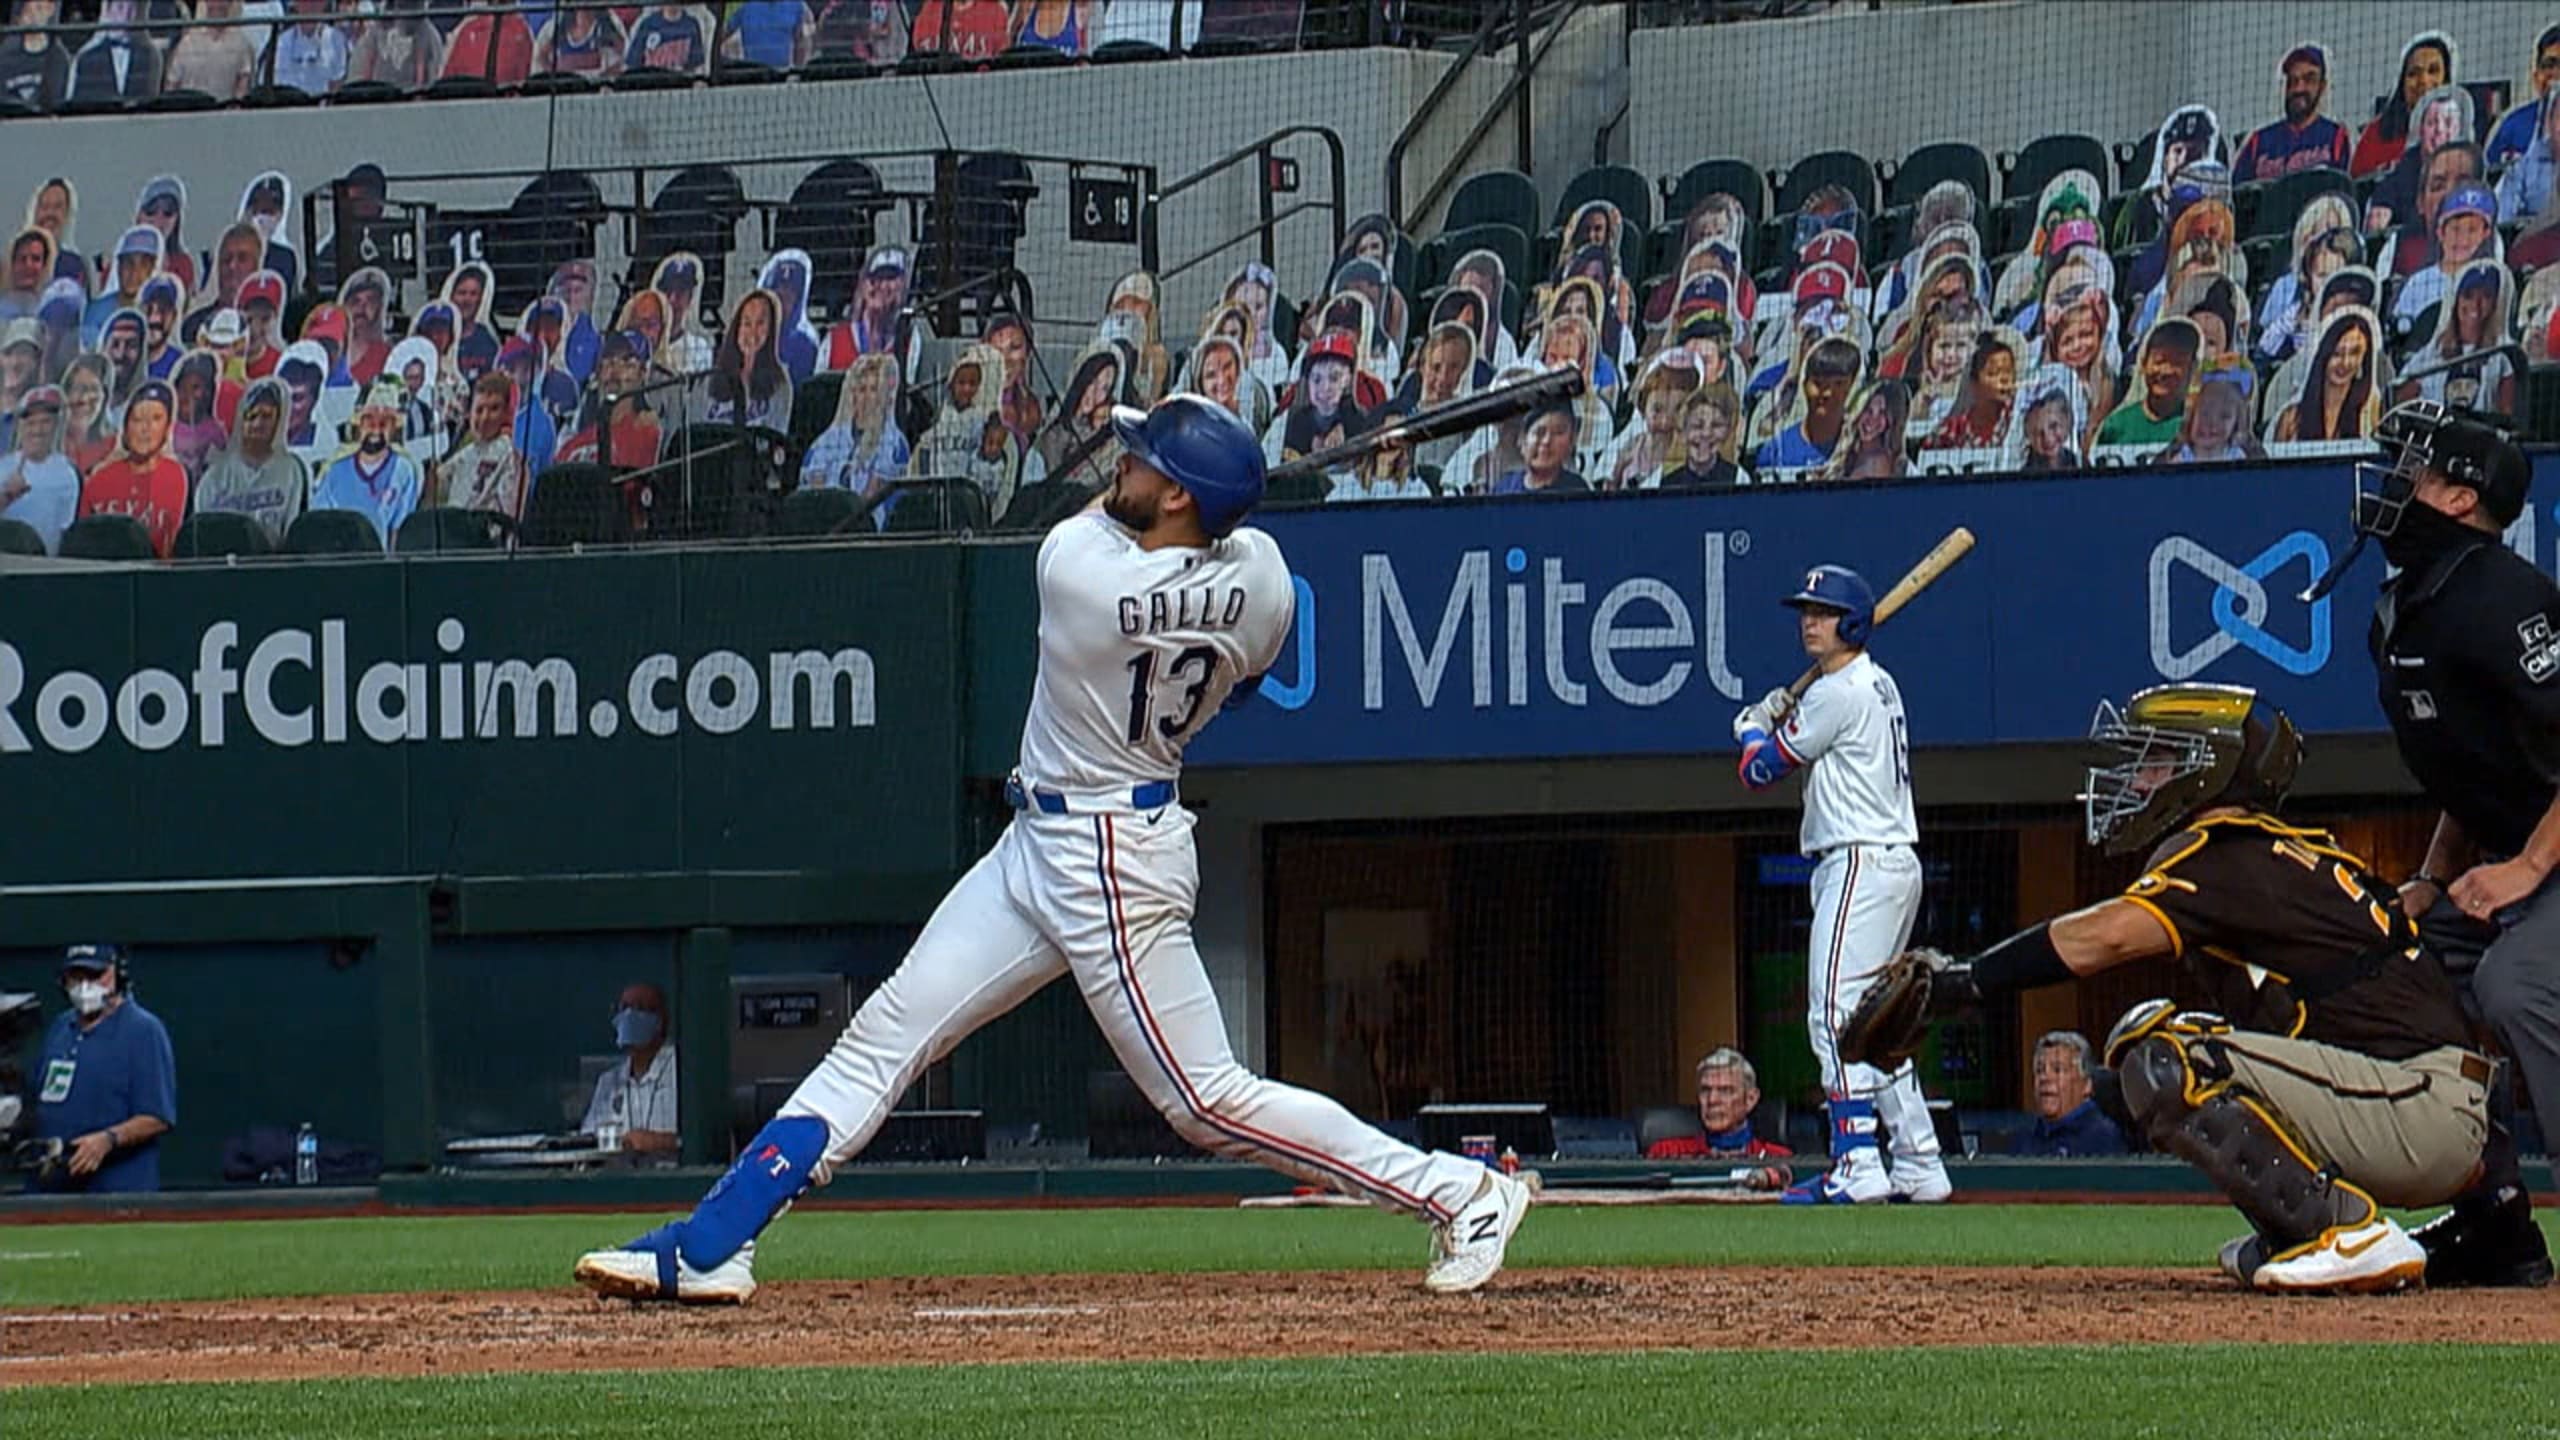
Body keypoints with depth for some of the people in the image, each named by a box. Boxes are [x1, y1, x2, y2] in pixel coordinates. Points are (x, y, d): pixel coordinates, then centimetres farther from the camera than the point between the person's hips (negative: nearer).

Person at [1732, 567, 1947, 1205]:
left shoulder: (1838, 694, -12)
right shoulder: (1878, 686, 17)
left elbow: (1760, 770, -6)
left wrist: (1753, 726, 14)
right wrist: (1781, 717, 12)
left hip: (1861, 864, -10)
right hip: (1894, 865, 10)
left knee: (1836, 1012, -15)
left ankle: (1856, 1168, -22)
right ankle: (1919, 1166, 14)